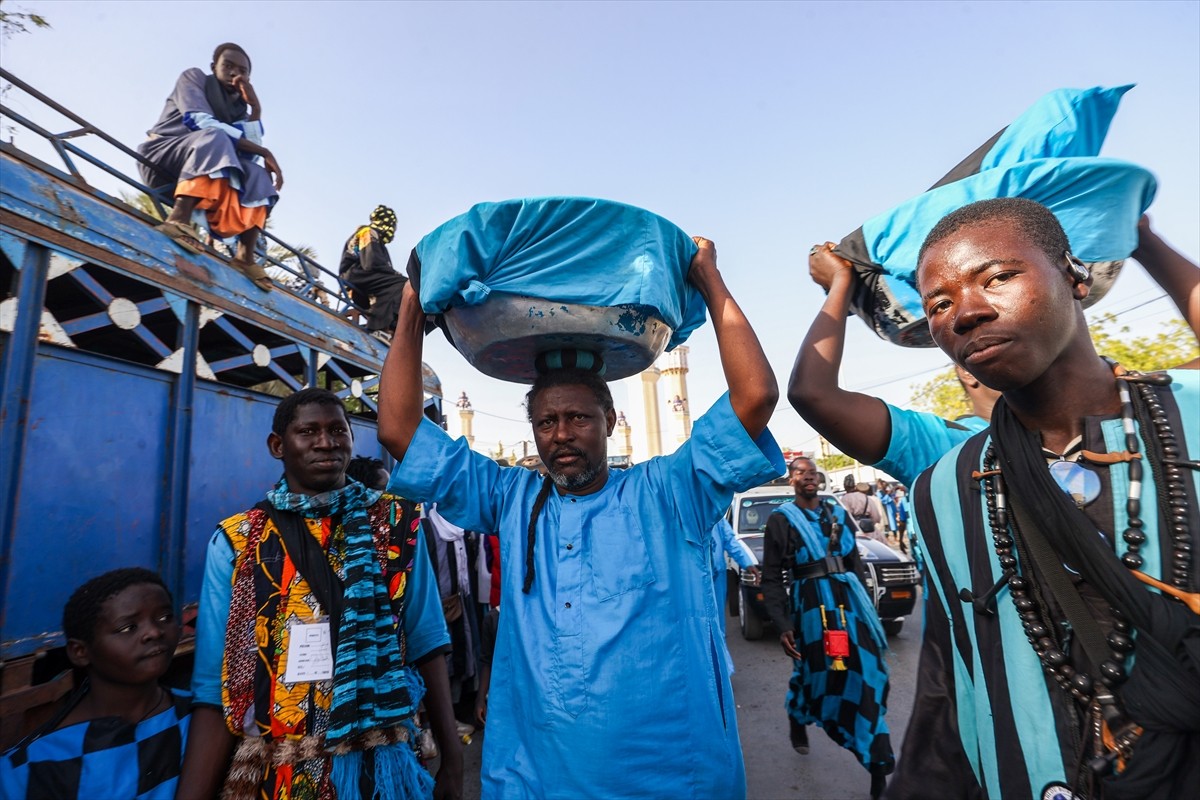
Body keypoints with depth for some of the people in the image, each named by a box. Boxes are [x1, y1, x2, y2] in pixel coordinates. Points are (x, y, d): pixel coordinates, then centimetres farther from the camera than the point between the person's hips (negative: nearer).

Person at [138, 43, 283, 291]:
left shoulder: (238, 109, 15)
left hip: (201, 168, 5)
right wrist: (264, 151, -22)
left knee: (260, 176, -14)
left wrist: (255, 109, -4)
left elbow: (250, 154, -3)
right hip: (160, 159, -5)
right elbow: (201, 122, -17)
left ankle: (245, 255, -30)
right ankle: (179, 218, -52)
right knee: (215, 136, -31)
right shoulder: (194, 77, 3)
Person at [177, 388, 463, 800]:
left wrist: (451, 760, -1)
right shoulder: (234, 542, -5)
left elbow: (427, 643, -2)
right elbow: (213, 688, -4)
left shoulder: (396, 523, -5)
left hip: (381, 764, 1)